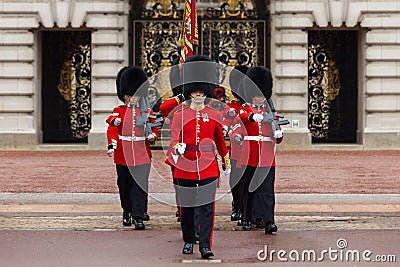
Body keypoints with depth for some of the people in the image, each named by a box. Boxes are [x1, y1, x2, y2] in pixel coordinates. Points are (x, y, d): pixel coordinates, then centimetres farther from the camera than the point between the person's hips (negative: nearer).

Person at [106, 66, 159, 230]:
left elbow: (155, 129, 11)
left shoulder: (147, 112, 8)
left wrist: (153, 136, -12)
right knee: (124, 185, 11)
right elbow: (111, 118, -17)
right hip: (123, 155, 1)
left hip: (142, 156, -1)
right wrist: (114, 121, -41)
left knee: (140, 185, -8)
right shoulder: (119, 110, 5)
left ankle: (139, 217, -7)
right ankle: (127, 212, 30)